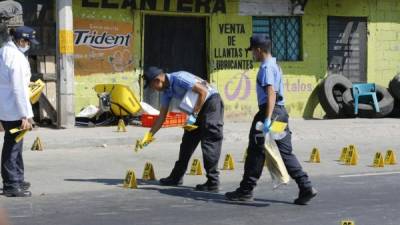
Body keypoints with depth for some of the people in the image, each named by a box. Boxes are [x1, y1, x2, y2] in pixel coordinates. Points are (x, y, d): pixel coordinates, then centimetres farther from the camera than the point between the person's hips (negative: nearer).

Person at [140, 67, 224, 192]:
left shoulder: (179, 78, -22)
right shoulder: (167, 91, 6)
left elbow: (203, 91, -25)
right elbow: (162, 116, 13)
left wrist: (194, 115, -23)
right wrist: (150, 135, 13)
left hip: (211, 102, -9)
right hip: (198, 108, 10)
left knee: (209, 143, -12)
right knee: (188, 141, 12)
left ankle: (213, 183, -12)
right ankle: (177, 177, 21)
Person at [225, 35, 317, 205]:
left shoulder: (266, 68, -11)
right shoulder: (275, 65, 19)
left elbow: (271, 93, -22)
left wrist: (267, 119, -29)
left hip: (269, 111, -9)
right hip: (281, 111, 9)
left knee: (256, 151, 0)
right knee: (286, 152, 7)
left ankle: (246, 190, 8)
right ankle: (306, 187, -1)